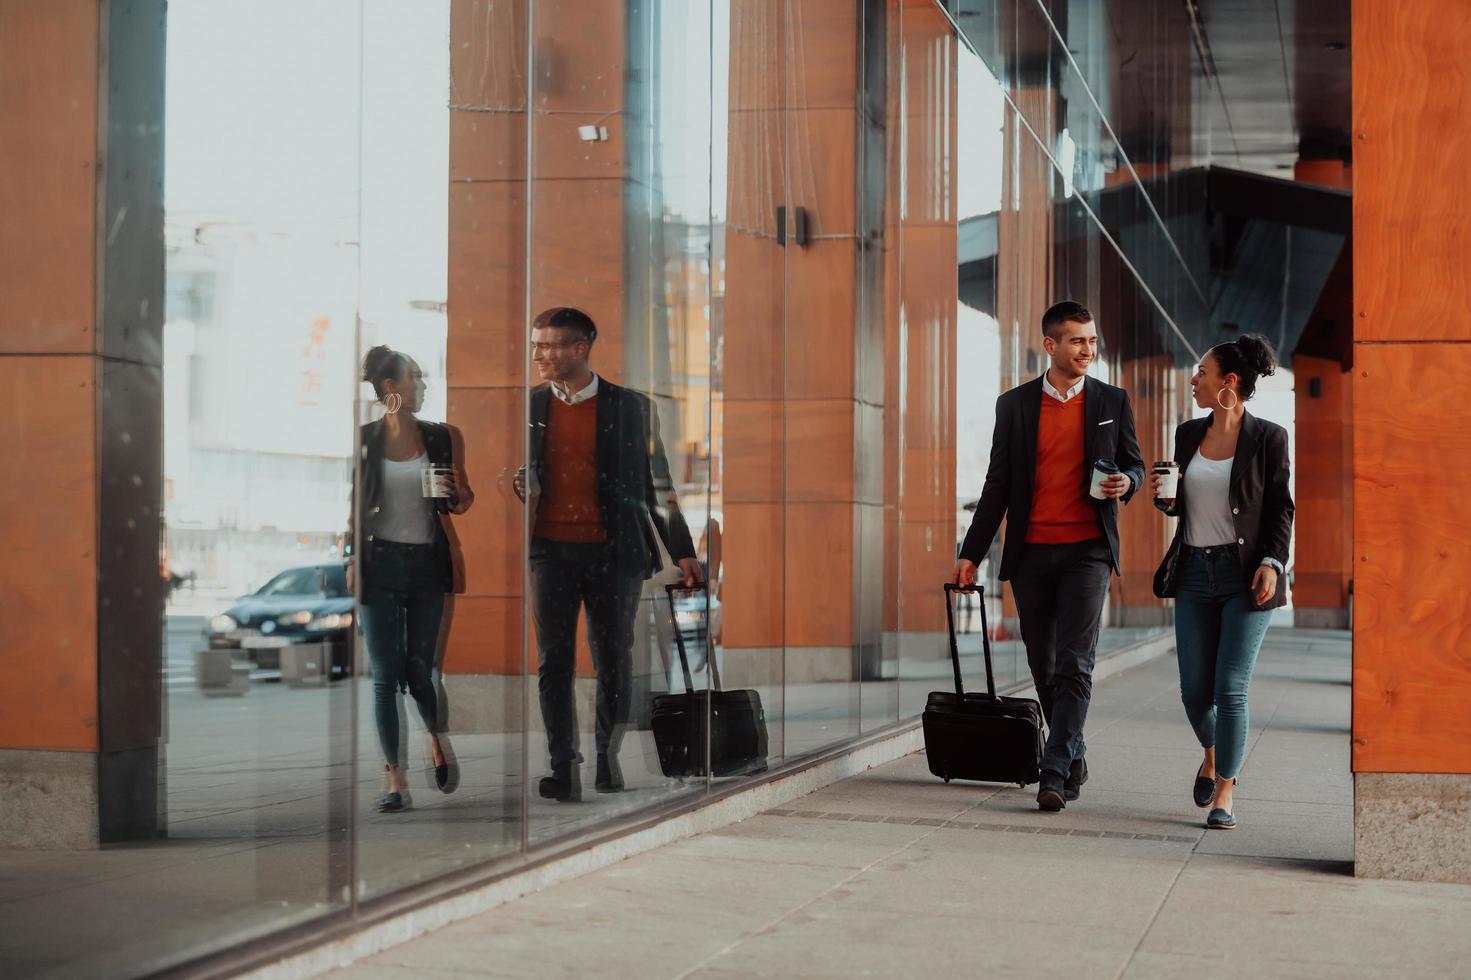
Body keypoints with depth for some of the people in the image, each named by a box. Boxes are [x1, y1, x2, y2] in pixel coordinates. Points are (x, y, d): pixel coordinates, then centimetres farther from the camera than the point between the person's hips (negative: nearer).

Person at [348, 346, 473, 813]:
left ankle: (439, 740, 33)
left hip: (426, 564, 1)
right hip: (380, 564, -1)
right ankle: (396, 780, 1)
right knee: (386, 676, -3)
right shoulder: (364, 440, 0)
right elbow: (350, 504, 4)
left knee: (419, 669, 3)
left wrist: (458, 495, -9)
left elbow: (461, 503, 14)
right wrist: (351, 562, -3)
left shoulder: (438, 438, 6)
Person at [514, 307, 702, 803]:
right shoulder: (530, 406, 9)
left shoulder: (630, 407, 2)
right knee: (554, 662, -4)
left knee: (614, 663, 5)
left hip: (613, 551, -1)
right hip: (550, 550, 1)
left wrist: (681, 551, 4)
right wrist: (518, 488, -6)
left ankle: (609, 762, 18)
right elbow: (518, 475, 19)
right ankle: (563, 768, -3)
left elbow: (656, 482, 7)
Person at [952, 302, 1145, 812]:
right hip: (1030, 553, 2)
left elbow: (1134, 464, 14)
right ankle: (1074, 758, 26)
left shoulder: (1113, 402, 5)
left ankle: (1054, 774, -13)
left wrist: (1126, 482, -11)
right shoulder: (1014, 405, 5)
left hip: (1087, 549, -2)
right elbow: (998, 484, 8)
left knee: (1074, 665, -11)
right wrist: (971, 553, 4)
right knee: (1044, 667, 9)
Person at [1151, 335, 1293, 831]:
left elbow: (1281, 509, -1)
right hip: (1195, 572, 5)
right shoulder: (1188, 434, 9)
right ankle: (1214, 755, 37)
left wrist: (1272, 563, -13)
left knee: (1230, 689, -7)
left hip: (1244, 575, -5)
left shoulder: (1267, 438, -4)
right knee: (1195, 690, 6)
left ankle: (1224, 793, 6)